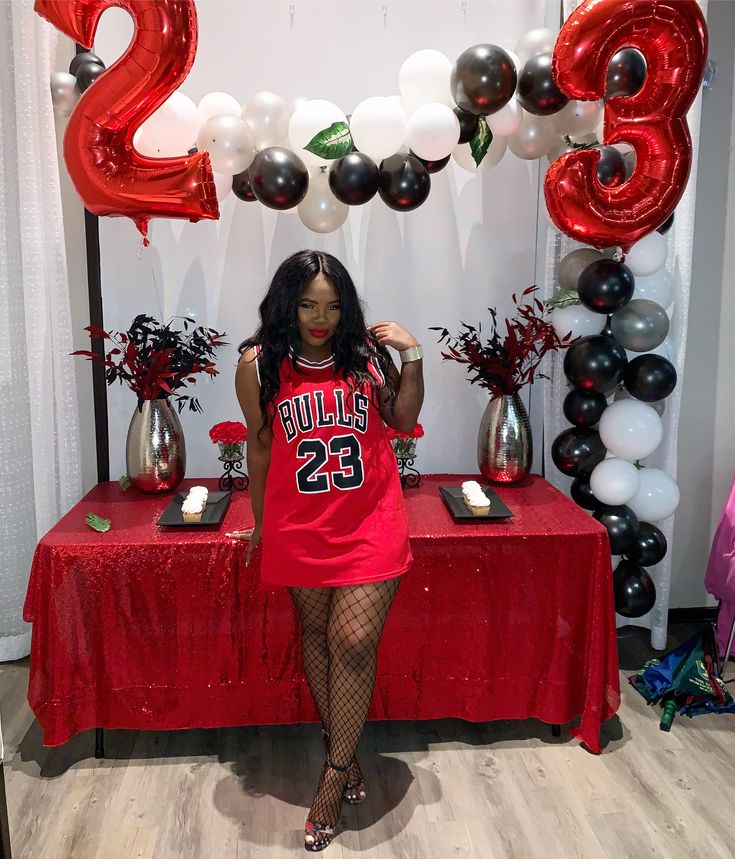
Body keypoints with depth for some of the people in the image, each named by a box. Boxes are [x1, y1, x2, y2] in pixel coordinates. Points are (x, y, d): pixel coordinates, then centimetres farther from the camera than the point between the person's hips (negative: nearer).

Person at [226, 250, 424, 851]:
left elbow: (402, 420, 8)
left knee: (355, 642, -5)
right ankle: (343, 750, 36)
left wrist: (412, 359, -6)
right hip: (300, 529, 1)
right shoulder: (259, 365, -5)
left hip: (371, 525, -1)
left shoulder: (366, 353, -4)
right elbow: (261, 446, 5)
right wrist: (261, 523, 13)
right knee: (318, 633, 14)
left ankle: (334, 776, 13)